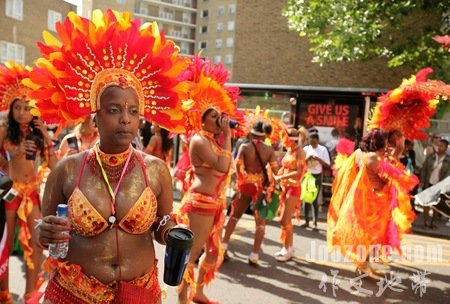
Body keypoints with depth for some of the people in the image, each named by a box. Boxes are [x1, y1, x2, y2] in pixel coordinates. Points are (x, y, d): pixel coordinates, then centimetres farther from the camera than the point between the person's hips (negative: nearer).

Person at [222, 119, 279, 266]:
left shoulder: (244, 147, -5)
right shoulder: (269, 149, -5)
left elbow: (238, 166, -12)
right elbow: (275, 169, -10)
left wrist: (242, 179, 4)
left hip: (246, 184, 1)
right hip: (261, 186, -1)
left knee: (234, 215, 18)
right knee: (260, 221, 8)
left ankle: (223, 246, 19)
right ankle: (254, 255, 7)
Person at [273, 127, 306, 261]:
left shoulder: (300, 152, -11)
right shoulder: (289, 150, 11)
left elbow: (299, 172, -21)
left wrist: (281, 177, -22)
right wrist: (276, 176, -5)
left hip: (293, 188, -7)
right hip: (285, 187, 7)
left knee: (285, 220, -5)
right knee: (284, 220, 10)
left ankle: (288, 249, 9)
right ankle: (288, 247, 22)